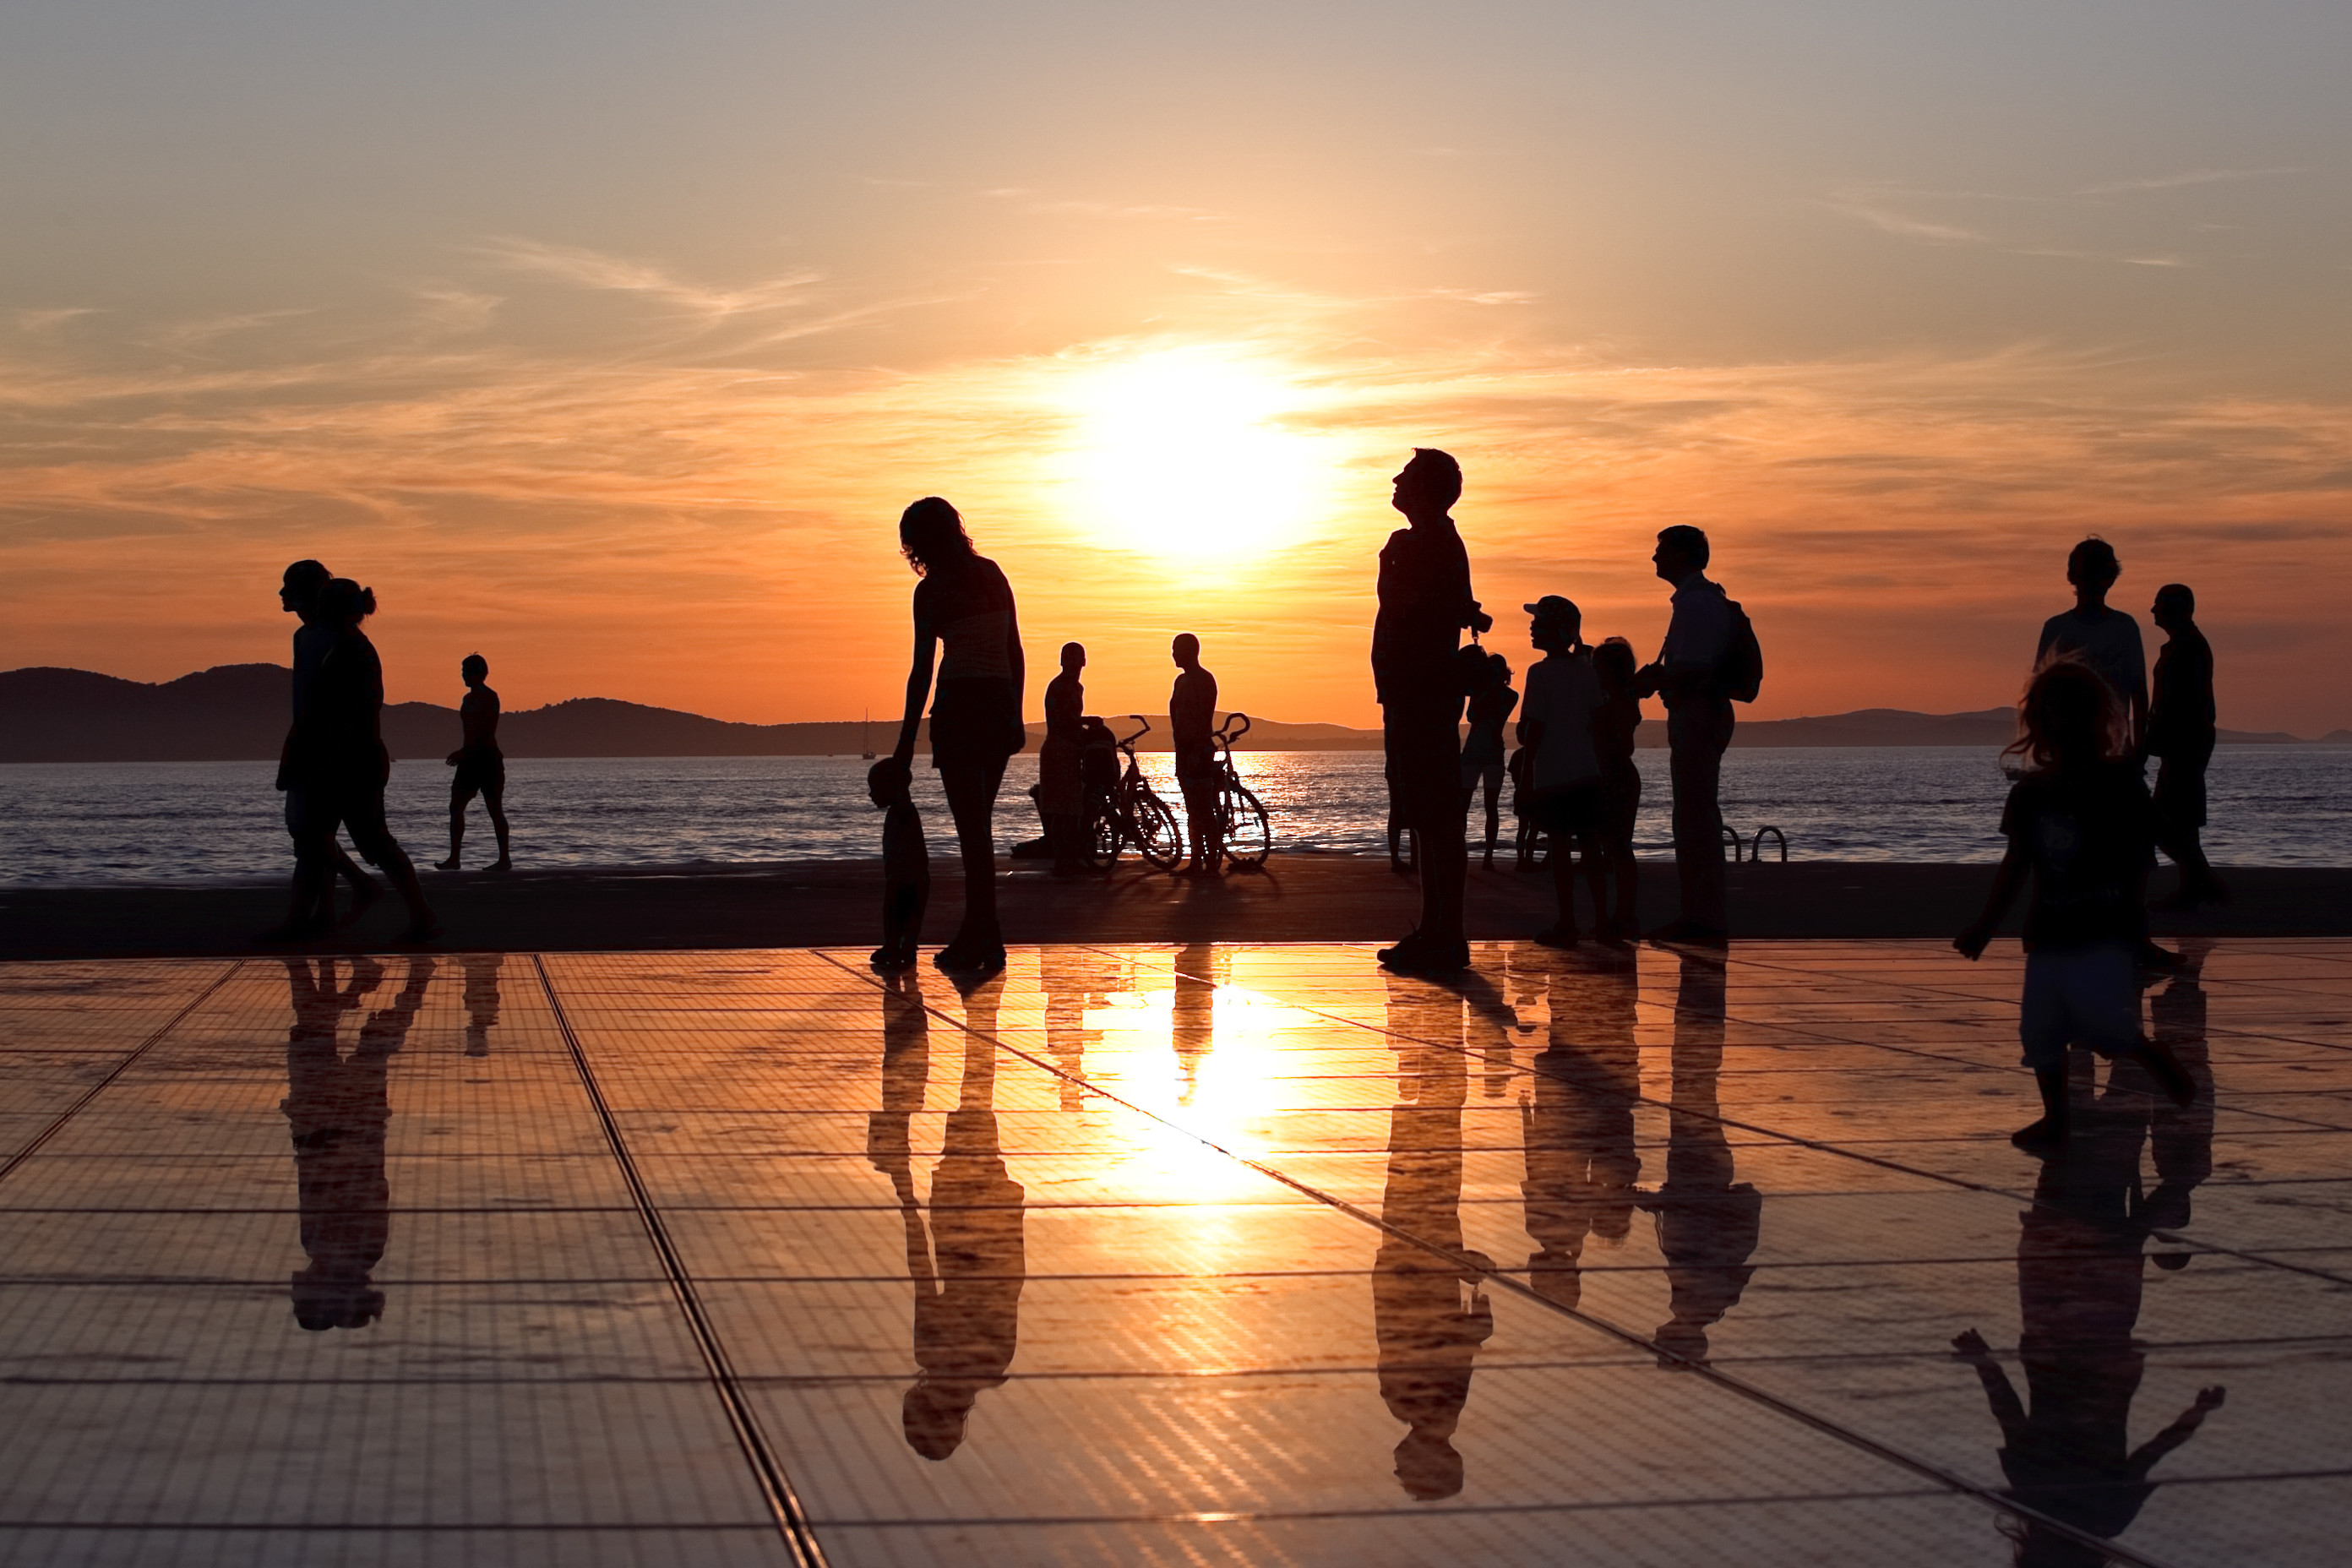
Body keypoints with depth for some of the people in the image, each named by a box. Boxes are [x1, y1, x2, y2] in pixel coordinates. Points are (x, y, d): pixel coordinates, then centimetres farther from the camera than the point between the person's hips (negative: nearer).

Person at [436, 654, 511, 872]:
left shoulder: (489, 697, -10)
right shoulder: (469, 698, 16)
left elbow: (487, 732, -19)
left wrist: (464, 752, -22)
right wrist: (462, 753, 18)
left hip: (487, 757, -9)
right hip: (470, 758, 9)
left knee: (495, 809, -4)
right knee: (456, 806, 2)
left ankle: (504, 859, 0)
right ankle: (454, 858, 1)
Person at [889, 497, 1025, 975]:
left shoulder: (932, 590, -8)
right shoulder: (992, 574, 10)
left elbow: (922, 670, -9)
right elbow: (1015, 653, 11)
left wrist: (906, 742, -6)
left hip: (960, 706, -6)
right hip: (1000, 703, 6)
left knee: (972, 828, -4)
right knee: (978, 824, 14)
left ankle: (986, 941, -4)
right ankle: (976, 932, 17)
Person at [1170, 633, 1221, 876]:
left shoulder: (1203, 680, -11)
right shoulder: (1183, 680, 17)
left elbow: (1205, 719, -18)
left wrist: (1197, 752, -23)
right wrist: (1181, 751, 17)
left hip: (1198, 749, -10)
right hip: (1186, 749, 10)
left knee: (1203, 810, -10)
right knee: (1193, 810, 10)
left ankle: (1212, 862, -10)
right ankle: (1196, 862, 12)